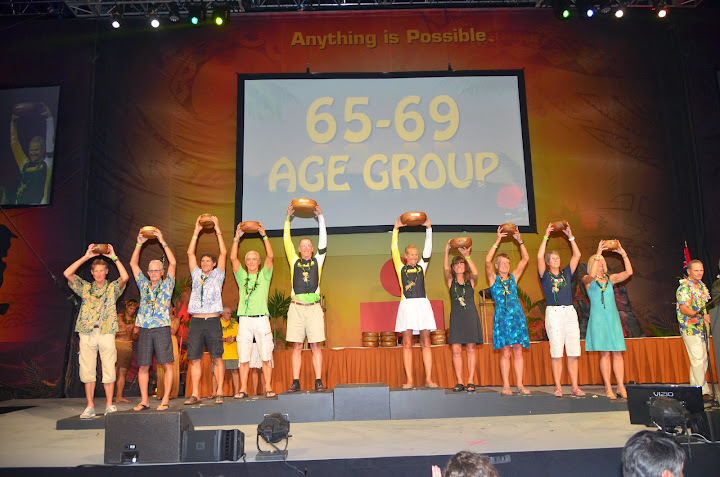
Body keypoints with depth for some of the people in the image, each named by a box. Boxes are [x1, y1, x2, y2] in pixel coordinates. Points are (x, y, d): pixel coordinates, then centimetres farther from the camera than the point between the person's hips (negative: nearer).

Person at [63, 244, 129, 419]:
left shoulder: (113, 288, 11)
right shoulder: (85, 288, 16)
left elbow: (125, 277, -9)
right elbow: (67, 273, 4)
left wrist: (114, 257, -3)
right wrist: (86, 256, 2)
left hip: (106, 332, -2)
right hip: (87, 332, 2)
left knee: (109, 370, 0)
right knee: (87, 370, 2)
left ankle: (109, 404, 9)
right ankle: (90, 407, 9)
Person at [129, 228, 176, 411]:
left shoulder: (166, 285, 7)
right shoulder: (144, 285, 17)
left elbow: (173, 263, -4)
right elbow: (133, 264, 15)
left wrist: (163, 242, -5)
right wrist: (139, 243, 8)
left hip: (162, 328, -3)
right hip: (144, 329, 4)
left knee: (167, 365, -5)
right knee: (143, 367, 3)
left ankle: (165, 400, -1)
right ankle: (144, 400, 11)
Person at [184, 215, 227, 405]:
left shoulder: (217, 275, 10)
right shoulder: (196, 275, 17)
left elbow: (223, 253, 3)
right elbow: (190, 253, 14)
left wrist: (218, 230, 4)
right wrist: (196, 231, 12)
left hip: (213, 321, -3)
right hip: (196, 322, 3)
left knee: (217, 358, -2)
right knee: (195, 359, 2)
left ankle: (219, 393, 3)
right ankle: (195, 394, 7)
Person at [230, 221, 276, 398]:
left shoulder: (264, 276, 11)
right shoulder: (242, 276, 16)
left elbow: (270, 256, -1)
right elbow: (233, 258, 6)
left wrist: (264, 236, -4)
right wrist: (237, 237, 1)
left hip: (261, 319, -1)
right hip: (244, 319, 2)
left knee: (266, 356, -2)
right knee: (243, 357, 2)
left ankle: (268, 388, 4)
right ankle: (243, 389, 8)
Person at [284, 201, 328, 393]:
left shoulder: (317, 261, 12)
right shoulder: (295, 261, 14)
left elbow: (323, 241, 7)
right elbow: (287, 242, 11)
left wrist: (320, 217, 4)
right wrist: (288, 219, 9)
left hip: (313, 307, -1)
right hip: (296, 306, 1)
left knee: (315, 346, -1)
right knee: (296, 347, 2)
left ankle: (318, 381, 1)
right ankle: (295, 382, 5)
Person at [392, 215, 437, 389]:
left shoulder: (421, 267, 15)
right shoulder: (401, 268, 11)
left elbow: (428, 249, 10)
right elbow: (394, 250, 6)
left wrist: (428, 228, 5)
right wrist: (396, 229, 4)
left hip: (423, 304, 2)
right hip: (407, 305, -2)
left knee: (425, 343, 1)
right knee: (407, 343, -2)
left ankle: (428, 379, 2)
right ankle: (409, 380, -1)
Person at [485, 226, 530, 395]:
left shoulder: (513, 277, 14)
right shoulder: (493, 278, 6)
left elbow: (525, 259, 8)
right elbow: (487, 261, -10)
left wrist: (520, 241, 1)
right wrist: (497, 241, -11)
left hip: (517, 316, 3)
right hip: (501, 316, -3)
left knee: (518, 351, 1)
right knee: (505, 352, -4)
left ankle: (520, 384, 5)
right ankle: (506, 385, 1)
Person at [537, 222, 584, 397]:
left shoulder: (566, 273, 16)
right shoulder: (545, 275, 5)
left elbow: (577, 255, 12)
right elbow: (539, 256, -8)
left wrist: (570, 236, 9)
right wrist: (546, 236, -4)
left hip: (570, 312, 4)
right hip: (553, 313, -3)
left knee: (573, 352, 1)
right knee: (556, 353, -3)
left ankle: (574, 386, 7)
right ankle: (558, 387, 2)